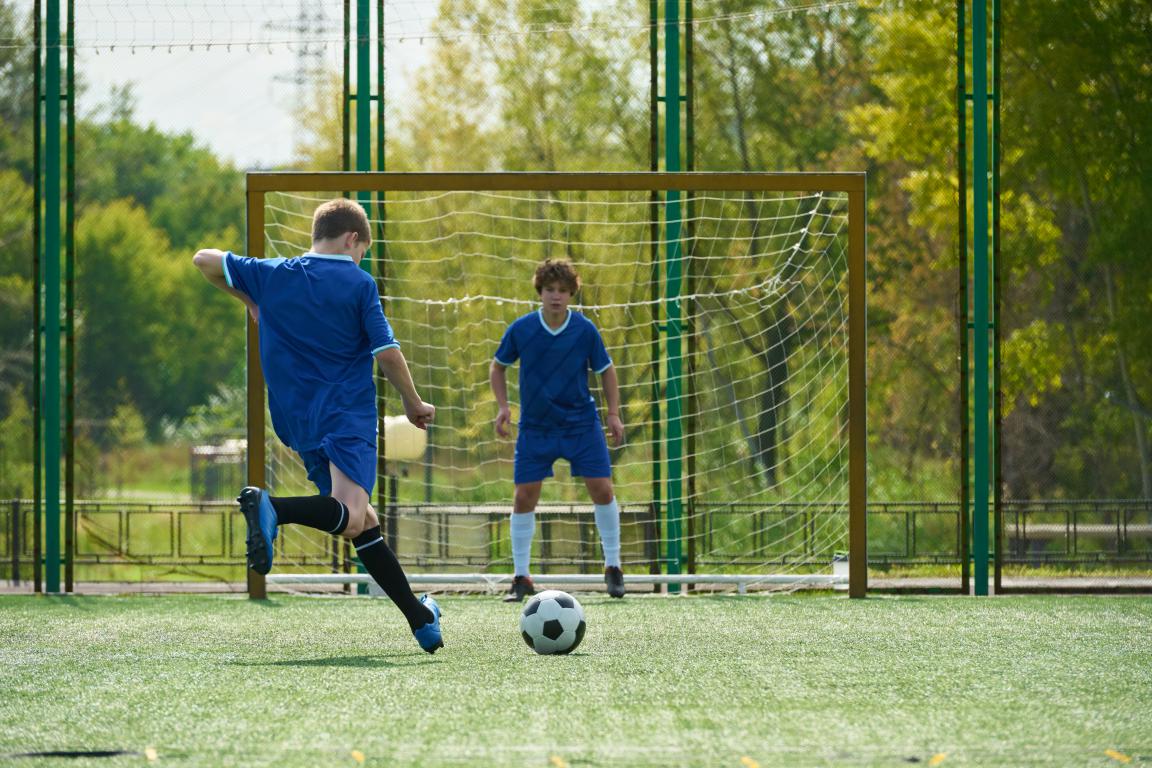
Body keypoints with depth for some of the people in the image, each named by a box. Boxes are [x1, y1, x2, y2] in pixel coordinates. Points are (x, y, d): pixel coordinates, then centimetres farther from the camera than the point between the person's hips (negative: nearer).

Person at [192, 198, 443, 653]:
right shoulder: (358, 284, -1)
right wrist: (414, 405, 12)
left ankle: (420, 619, 14)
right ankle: (272, 508, -47)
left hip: (298, 422, 6)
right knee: (351, 518, -23)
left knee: (361, 520, 12)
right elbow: (387, 353, -3)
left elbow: (204, 260, 14)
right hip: (347, 414, -6)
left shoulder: (271, 275, 9)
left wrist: (248, 300, 28)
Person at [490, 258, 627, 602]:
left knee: (602, 490, -5)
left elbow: (606, 370, 4)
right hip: (535, 428, 0)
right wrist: (503, 406, -5)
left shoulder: (585, 330, -9)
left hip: (582, 423, 0)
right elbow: (498, 366, 7)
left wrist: (614, 414, -3)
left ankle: (612, 567, 11)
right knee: (524, 497, -4)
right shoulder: (521, 329, -9)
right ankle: (521, 578, 6)